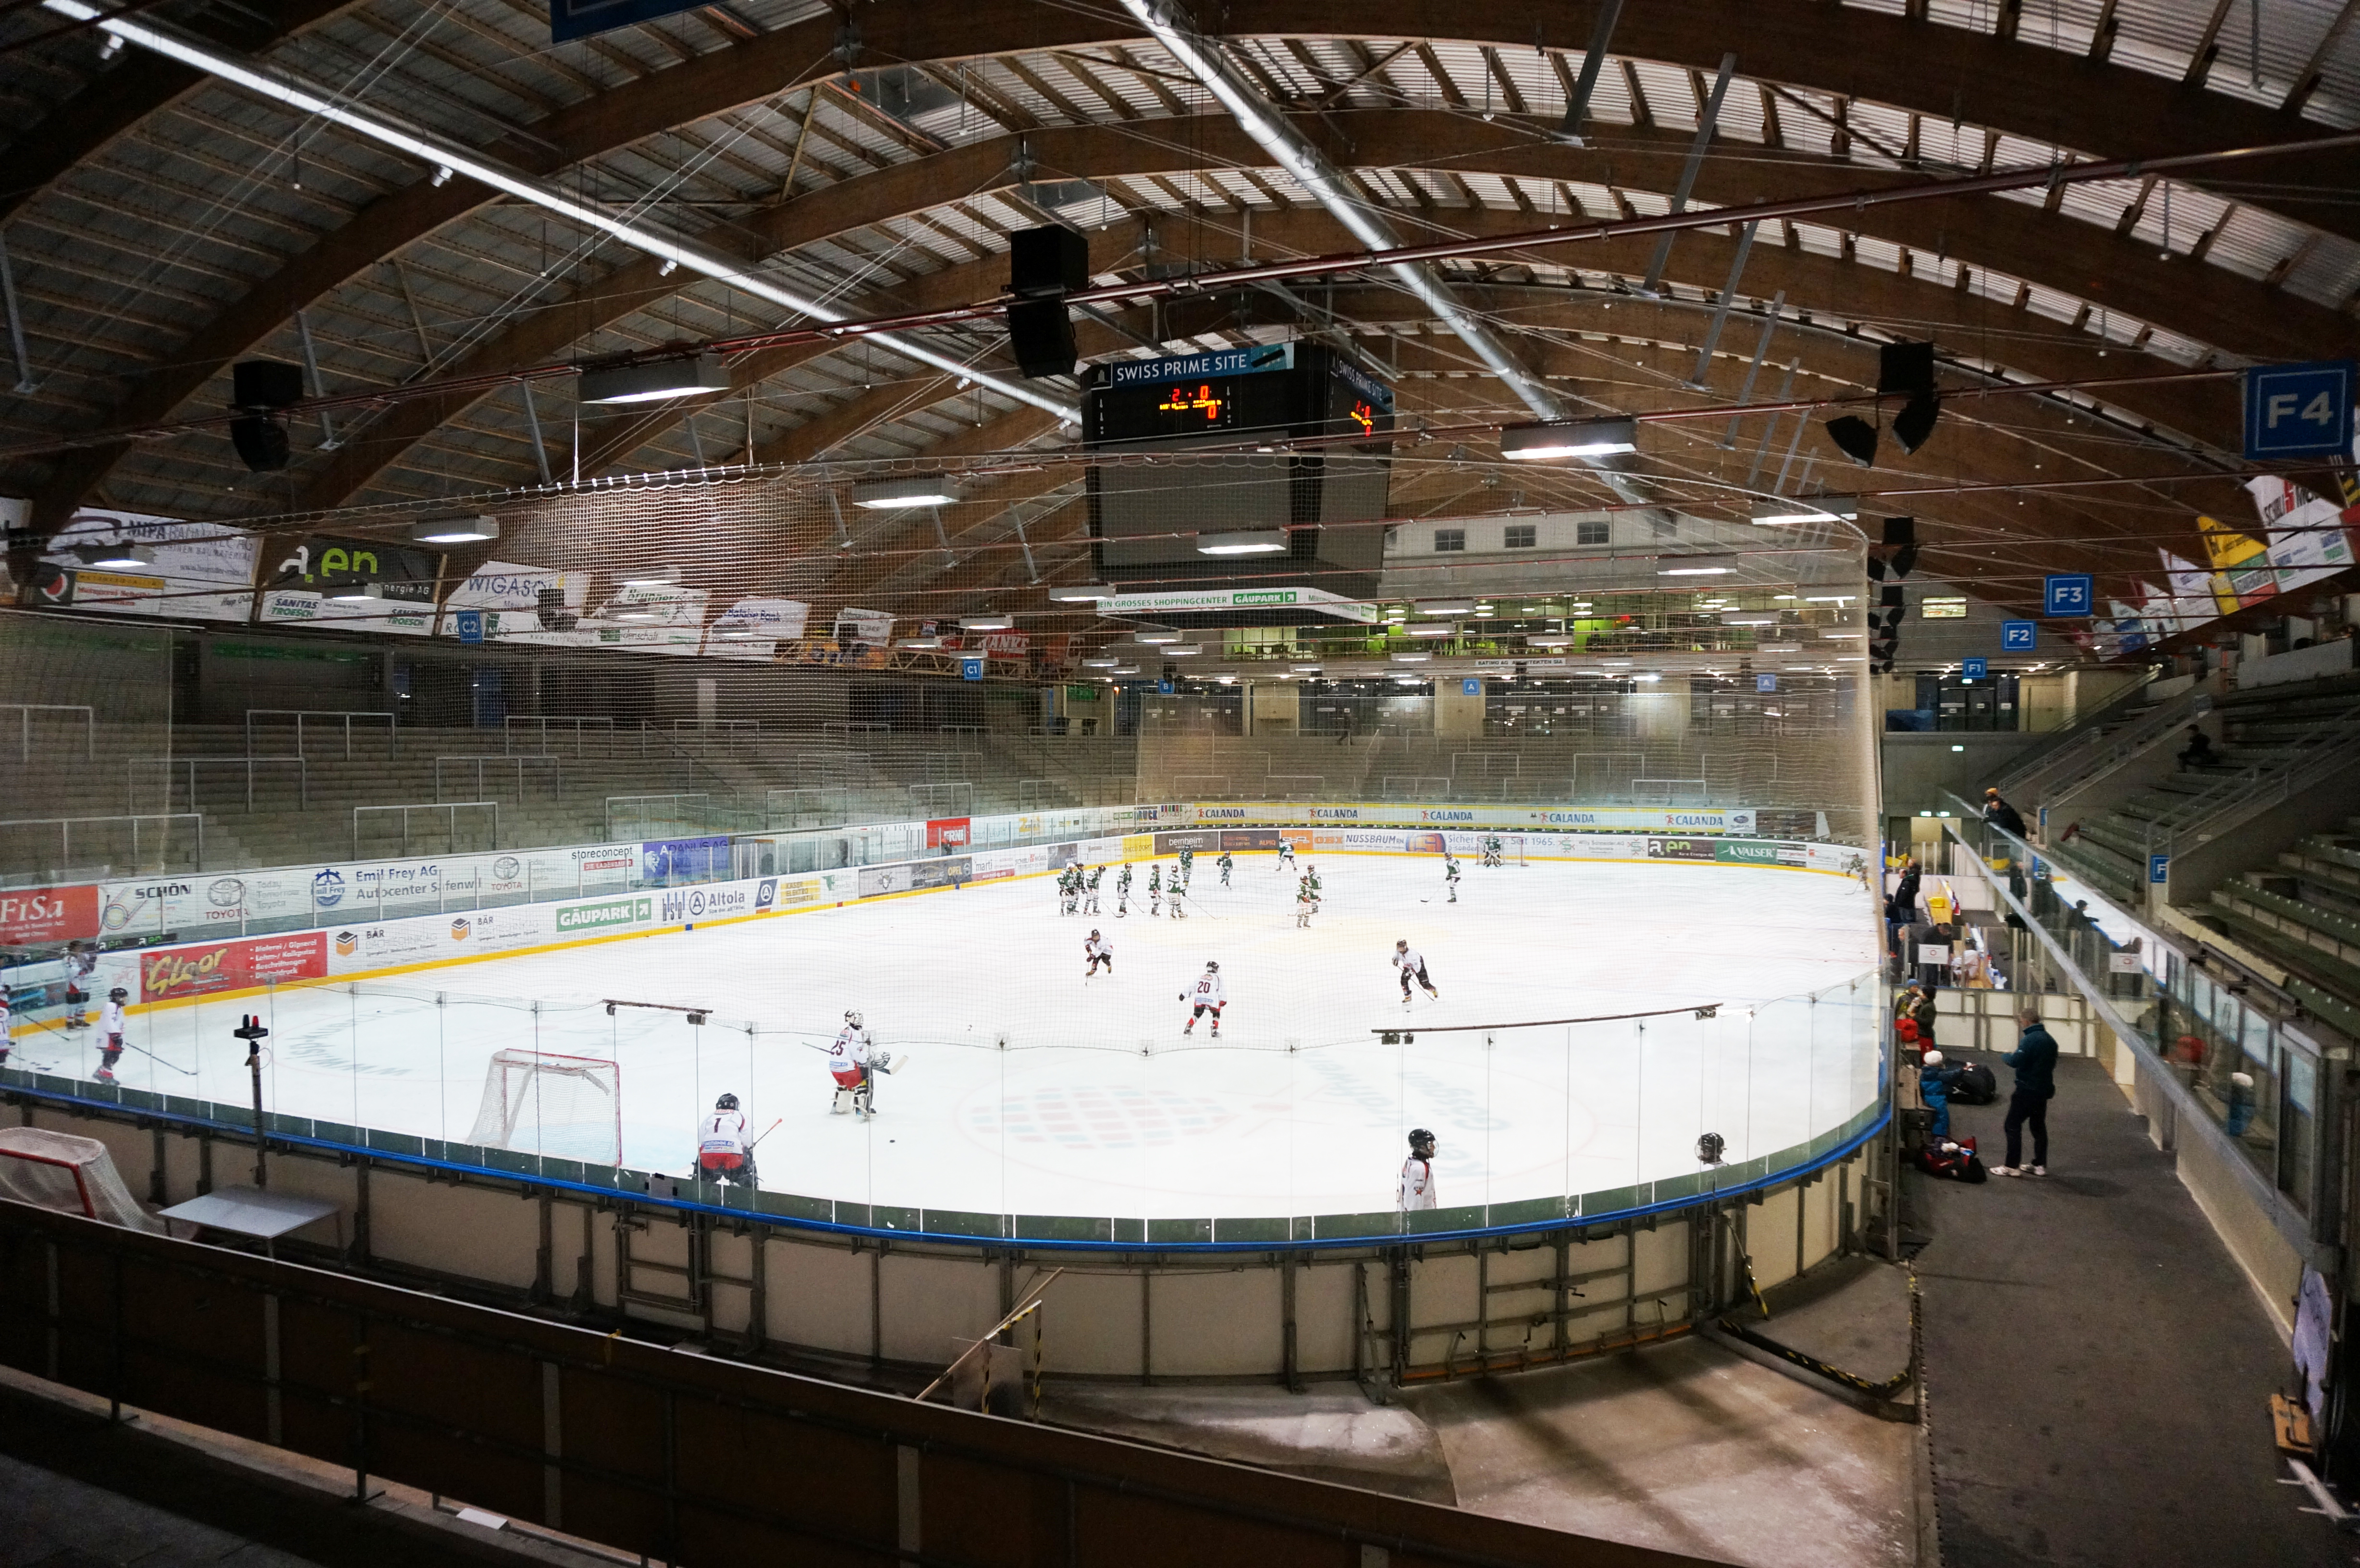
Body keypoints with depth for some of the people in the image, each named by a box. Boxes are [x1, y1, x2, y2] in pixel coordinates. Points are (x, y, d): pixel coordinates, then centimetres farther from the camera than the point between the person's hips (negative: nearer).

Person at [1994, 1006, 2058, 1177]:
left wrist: (2006, 1056, -4)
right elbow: (2052, 1063, 17)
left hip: (2027, 1091, -8)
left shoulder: (2030, 1039, -20)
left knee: (2013, 1125, -2)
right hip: (2044, 1090, 8)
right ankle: (2040, 1165, 21)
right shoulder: (2050, 1040, 7)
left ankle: (2012, 1166, -2)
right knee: (2039, 1127, 17)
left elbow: (2015, 1061, -26)